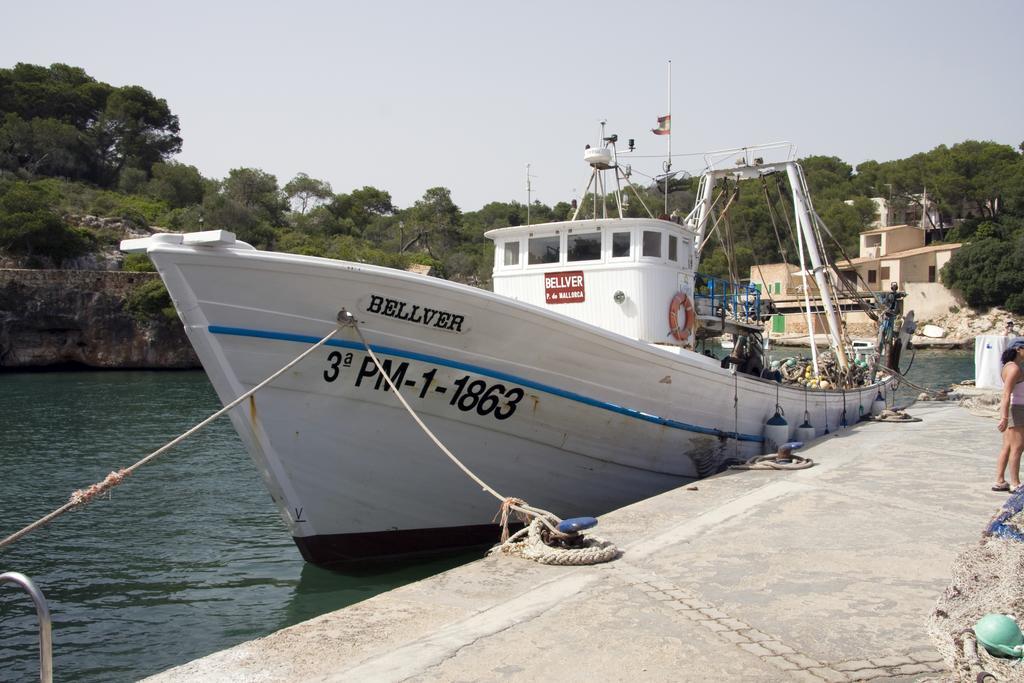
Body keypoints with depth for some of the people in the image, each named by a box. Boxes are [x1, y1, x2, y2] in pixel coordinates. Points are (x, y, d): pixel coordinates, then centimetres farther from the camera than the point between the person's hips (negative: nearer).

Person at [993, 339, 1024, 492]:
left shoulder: (1011, 366, 14)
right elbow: (1006, 395, -23)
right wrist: (1005, 418, -27)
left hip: (1011, 409, 10)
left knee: (1007, 447, 10)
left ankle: (999, 482, 13)